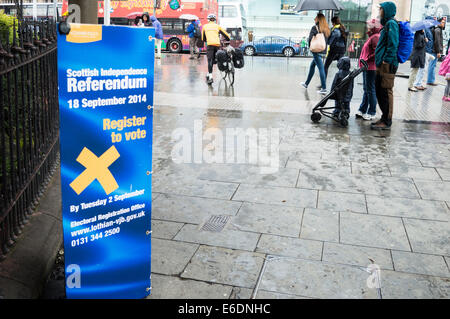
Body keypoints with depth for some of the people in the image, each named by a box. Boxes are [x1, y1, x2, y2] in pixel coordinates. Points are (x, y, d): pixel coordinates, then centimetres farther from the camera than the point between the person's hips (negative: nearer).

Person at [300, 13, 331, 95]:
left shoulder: (315, 27, -9)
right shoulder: (327, 29, 10)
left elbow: (310, 38, -14)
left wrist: (310, 46, 0)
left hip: (316, 50, -7)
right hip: (323, 50, 7)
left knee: (321, 68, -9)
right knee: (312, 66, 21)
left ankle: (324, 89, -10)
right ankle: (306, 83, 33)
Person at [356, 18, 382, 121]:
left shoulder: (375, 37, -14)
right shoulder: (372, 37, 18)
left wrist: (367, 60, -23)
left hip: (371, 68, -11)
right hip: (367, 68, 11)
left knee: (370, 90, -5)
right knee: (366, 90, 15)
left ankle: (371, 113, 1)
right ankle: (362, 110, 24)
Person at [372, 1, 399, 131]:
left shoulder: (391, 24, -9)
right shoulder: (387, 24, 21)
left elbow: (393, 44, -18)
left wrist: (386, 60, -19)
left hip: (387, 66, -10)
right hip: (382, 66, 10)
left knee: (386, 93, -8)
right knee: (380, 92, 14)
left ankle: (386, 122, -4)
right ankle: (384, 118, 23)